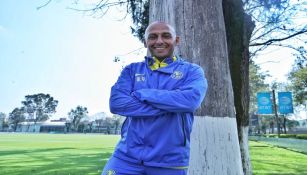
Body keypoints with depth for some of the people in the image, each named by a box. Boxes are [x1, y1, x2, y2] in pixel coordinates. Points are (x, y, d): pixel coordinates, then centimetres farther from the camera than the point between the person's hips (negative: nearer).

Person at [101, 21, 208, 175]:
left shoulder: (192, 71, 2)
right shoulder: (132, 70, 6)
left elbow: (190, 100, -17)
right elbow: (116, 102, -9)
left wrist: (141, 94, -11)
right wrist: (167, 106, -15)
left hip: (170, 161, 0)